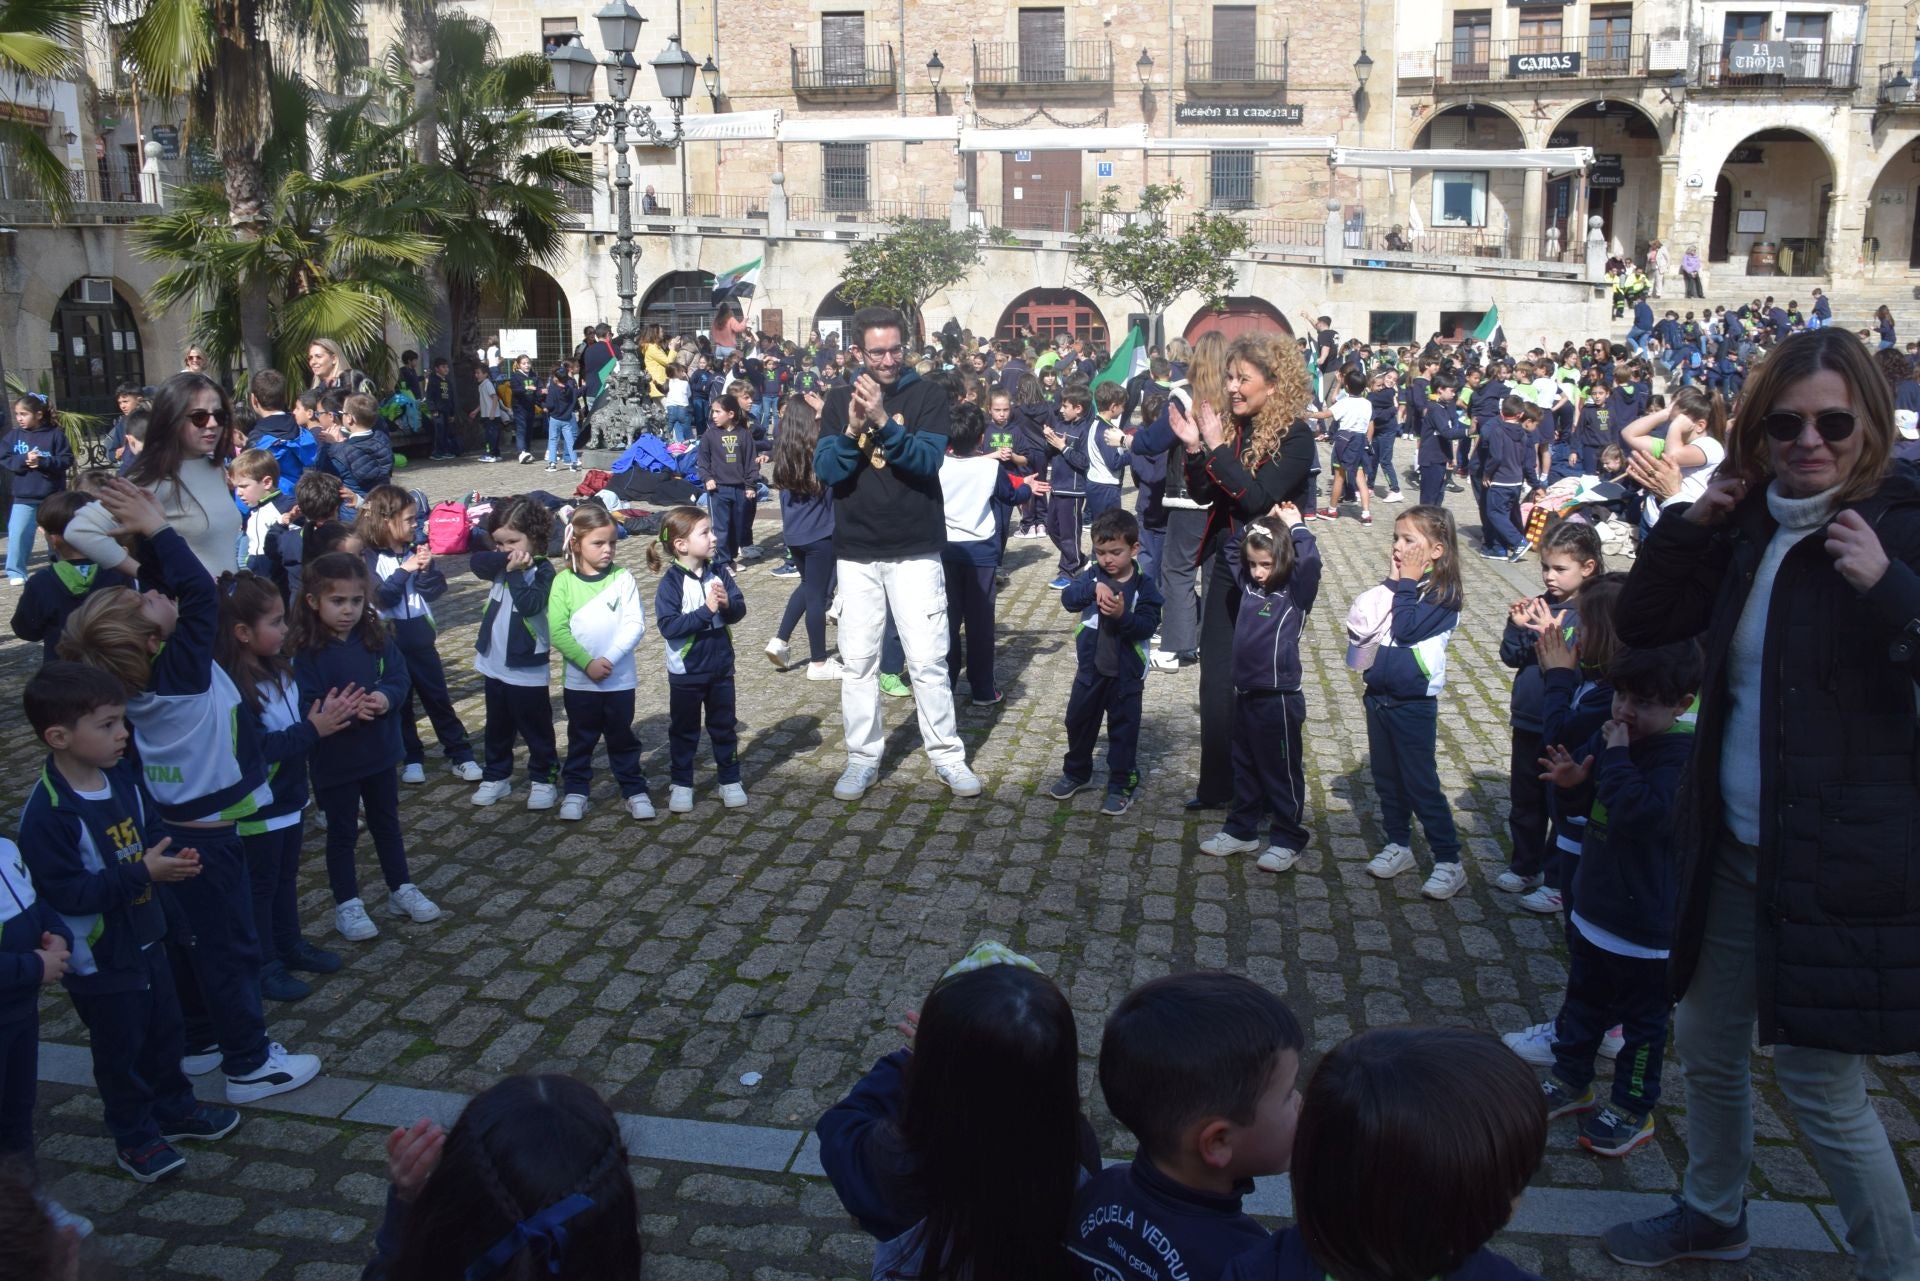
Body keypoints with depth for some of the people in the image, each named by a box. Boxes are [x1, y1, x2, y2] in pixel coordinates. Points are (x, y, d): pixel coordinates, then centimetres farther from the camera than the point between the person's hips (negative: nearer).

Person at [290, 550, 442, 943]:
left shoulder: (378, 639, -3)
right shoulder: (306, 652, -17)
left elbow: (401, 679, -5)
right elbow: (305, 708, -21)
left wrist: (386, 698, -26)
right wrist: (343, 711, -36)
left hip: (381, 752, 4)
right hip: (335, 760, -4)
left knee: (387, 824, 19)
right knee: (342, 832, 11)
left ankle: (401, 889, 34)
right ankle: (347, 905, 24)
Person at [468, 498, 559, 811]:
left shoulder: (542, 570, -15)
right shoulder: (501, 563, 3)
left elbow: (529, 605, -28)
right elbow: (476, 562, -15)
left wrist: (515, 572, -30)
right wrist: (503, 560, -29)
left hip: (527, 670, -6)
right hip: (494, 665, 7)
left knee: (536, 729, 6)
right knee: (497, 728, 19)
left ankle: (543, 779, 18)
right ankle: (496, 776, 31)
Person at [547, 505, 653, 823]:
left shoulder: (623, 578, -4)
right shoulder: (563, 581, -4)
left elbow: (635, 624, -9)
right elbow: (557, 631, -9)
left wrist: (609, 659, -19)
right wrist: (587, 662, -17)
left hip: (620, 679, 0)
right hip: (579, 680, 0)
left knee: (622, 738, 12)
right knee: (580, 740, 14)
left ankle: (634, 791, 23)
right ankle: (575, 791, 27)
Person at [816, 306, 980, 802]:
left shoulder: (928, 396, -1)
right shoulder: (840, 399, 6)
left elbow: (929, 459, -15)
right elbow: (826, 471, -4)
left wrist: (884, 421, -27)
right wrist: (852, 430, -21)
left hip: (916, 550, -2)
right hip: (857, 551, 2)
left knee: (928, 659, 0)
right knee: (858, 660, 6)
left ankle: (947, 755, 12)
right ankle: (863, 758, 17)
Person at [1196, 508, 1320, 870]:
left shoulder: (1295, 593, -12)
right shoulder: (1249, 584, 5)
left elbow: (1310, 561, -31)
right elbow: (1236, 547, 20)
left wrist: (1295, 525, -18)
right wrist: (1254, 524, 7)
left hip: (1279, 698, -7)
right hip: (1244, 694, 7)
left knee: (1281, 772, 5)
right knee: (1244, 768, 18)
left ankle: (1288, 840, 17)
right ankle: (1242, 830, 31)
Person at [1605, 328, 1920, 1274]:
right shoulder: (1749, 526, 5)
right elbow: (1641, 623, 8)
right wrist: (1690, 521, -4)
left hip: (1841, 859, -6)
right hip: (1733, 847, 7)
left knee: (1821, 1085, 2)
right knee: (1707, 1044, 20)